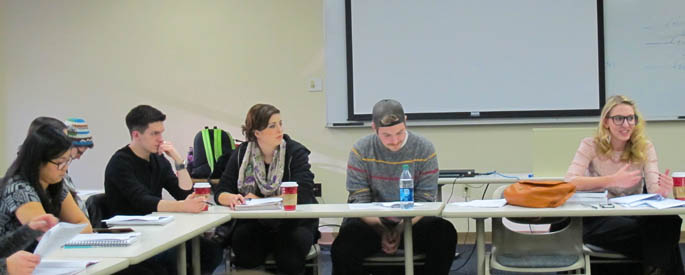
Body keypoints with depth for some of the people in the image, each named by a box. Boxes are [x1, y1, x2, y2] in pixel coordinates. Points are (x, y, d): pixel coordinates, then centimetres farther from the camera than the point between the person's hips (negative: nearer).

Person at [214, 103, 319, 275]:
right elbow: (220, 192, 1)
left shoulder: (296, 152, -5)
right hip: (255, 222, 1)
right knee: (241, 238, -30)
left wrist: (259, 200, -16)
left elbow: (302, 195, -17)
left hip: (294, 221, -1)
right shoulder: (242, 154, 4)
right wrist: (232, 199, -24)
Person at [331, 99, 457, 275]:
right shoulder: (361, 150, -1)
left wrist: (400, 229, -18)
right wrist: (381, 231, -18)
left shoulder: (424, 149, 0)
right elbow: (358, 200, -4)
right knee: (346, 238, -33)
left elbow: (424, 201, -2)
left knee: (445, 233, -30)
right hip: (372, 222, -1)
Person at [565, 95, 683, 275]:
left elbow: (653, 189, -8)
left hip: (634, 216, 3)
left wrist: (662, 190, -33)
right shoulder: (591, 146, -3)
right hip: (597, 219, -3)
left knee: (668, 222, -31)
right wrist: (613, 180, -30)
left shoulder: (645, 148, 5)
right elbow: (570, 182, -19)